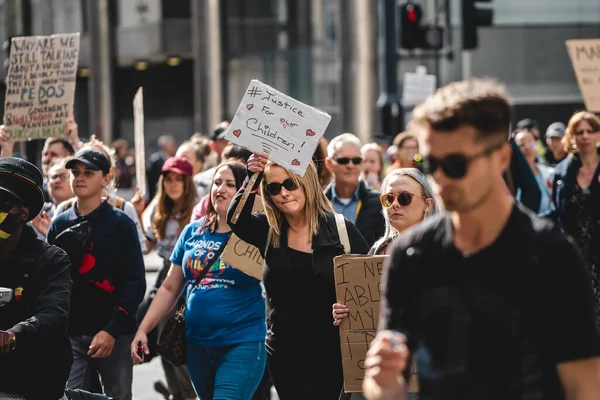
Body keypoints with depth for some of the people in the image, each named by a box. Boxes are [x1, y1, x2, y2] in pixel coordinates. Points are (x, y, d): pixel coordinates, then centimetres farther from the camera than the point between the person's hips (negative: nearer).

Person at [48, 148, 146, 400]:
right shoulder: (60, 224, 10)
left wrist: (112, 330, -15)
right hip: (70, 335, 3)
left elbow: (135, 282, -7)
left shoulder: (120, 223, -1)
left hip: (115, 336, -2)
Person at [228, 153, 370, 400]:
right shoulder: (267, 232, 3)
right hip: (283, 355, 4)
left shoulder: (342, 229, -5)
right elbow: (235, 219, -18)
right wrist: (253, 178, -28)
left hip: (328, 354, -4)